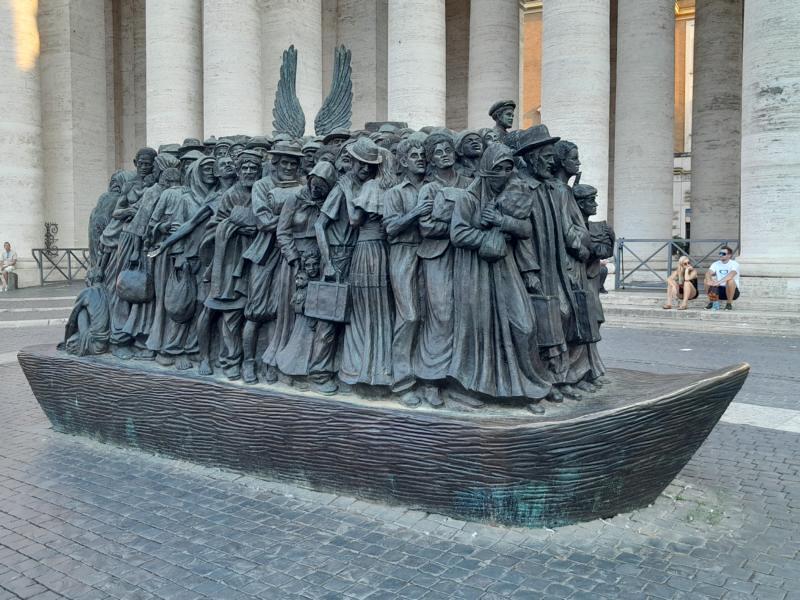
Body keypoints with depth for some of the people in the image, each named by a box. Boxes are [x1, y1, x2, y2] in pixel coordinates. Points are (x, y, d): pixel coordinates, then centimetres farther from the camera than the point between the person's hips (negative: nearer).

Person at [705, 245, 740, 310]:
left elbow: (731, 275, -33)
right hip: (719, 289, 4)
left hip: (733, 292, -3)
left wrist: (719, 282, -47)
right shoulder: (716, 264, 2)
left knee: (730, 281, -35)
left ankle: (729, 303, -15)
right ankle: (711, 301, -3)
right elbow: (708, 273, -16)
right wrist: (709, 280, -39)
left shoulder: (734, 264, -12)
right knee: (706, 281, -20)